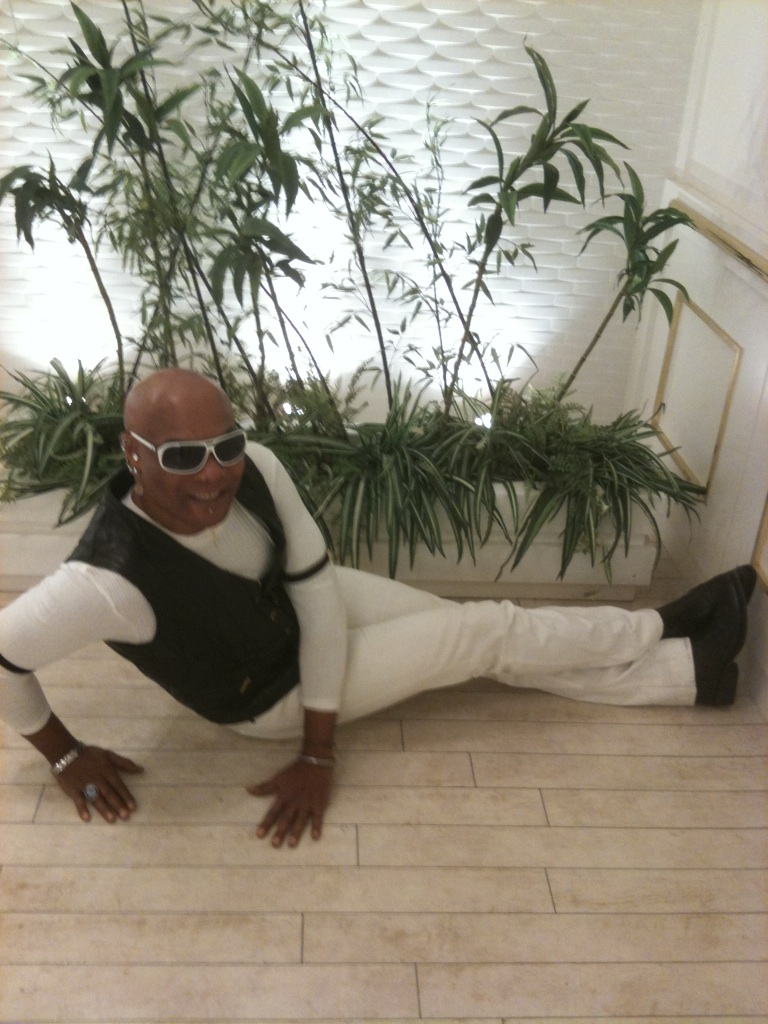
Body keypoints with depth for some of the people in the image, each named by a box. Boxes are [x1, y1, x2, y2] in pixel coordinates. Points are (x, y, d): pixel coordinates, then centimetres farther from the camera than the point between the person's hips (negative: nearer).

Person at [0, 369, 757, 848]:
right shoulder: (112, 580, -42)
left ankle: (689, 669, 26)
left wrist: (320, 754, -18)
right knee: (494, 634, -4)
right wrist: (64, 754, -12)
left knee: (484, 631, 6)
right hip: (269, 695, -4)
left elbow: (315, 588, -20)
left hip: (303, 598, 5)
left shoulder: (256, 468, -28)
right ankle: (686, 655, 17)